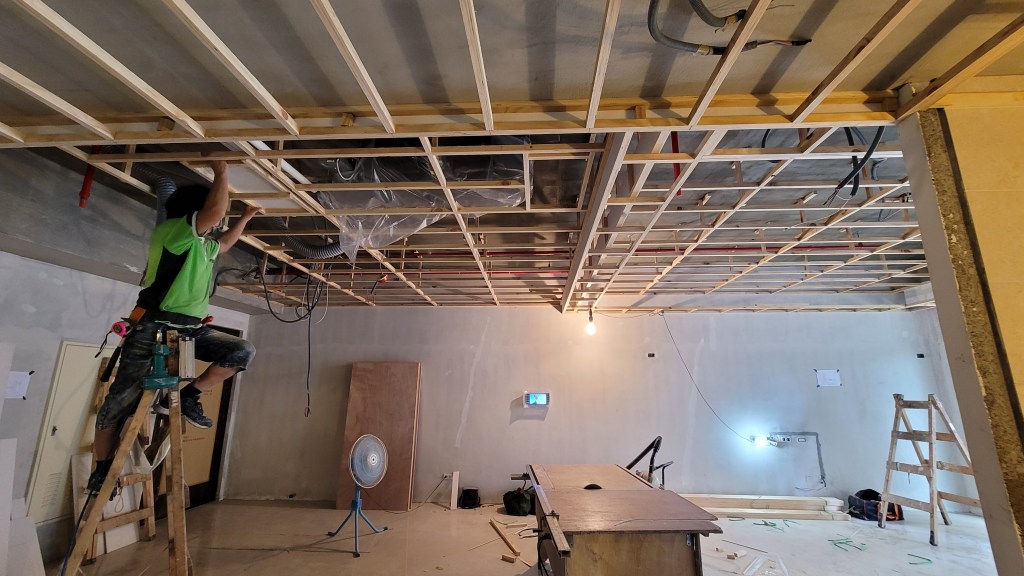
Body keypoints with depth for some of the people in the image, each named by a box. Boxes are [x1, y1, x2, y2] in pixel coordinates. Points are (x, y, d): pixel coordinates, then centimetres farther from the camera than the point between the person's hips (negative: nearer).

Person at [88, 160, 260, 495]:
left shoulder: (204, 246, 16)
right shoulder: (172, 230, -9)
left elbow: (226, 242, 39)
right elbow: (214, 211, -26)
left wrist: (247, 216, 40)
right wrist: (221, 172, -13)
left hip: (190, 329, 8)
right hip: (153, 328, -7)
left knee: (242, 352, -8)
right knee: (122, 398, -1)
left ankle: (190, 396, 0)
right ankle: (101, 467, 14)